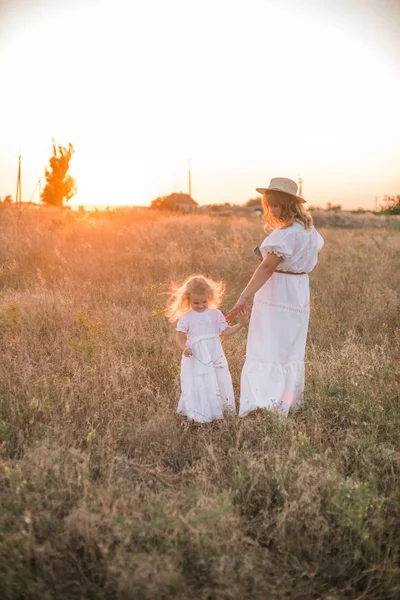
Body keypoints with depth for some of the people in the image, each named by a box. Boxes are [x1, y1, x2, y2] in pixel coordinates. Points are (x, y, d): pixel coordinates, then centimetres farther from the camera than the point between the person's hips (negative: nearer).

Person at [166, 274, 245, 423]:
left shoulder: (216, 314, 4)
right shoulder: (186, 318, -2)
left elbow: (226, 332, 5)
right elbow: (180, 337, -4)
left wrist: (239, 325, -9)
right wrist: (184, 348, -23)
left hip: (215, 356, 2)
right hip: (195, 358, -2)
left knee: (218, 383, 8)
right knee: (196, 385, -1)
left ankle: (218, 410, 25)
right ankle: (198, 414, 11)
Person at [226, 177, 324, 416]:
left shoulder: (288, 233, -21)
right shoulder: (308, 228, 8)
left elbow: (267, 267, -29)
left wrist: (245, 297, -34)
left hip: (278, 296, -10)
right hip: (299, 292, 10)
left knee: (268, 351, -9)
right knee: (291, 351, 19)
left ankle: (264, 408, -12)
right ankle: (291, 403, 30)